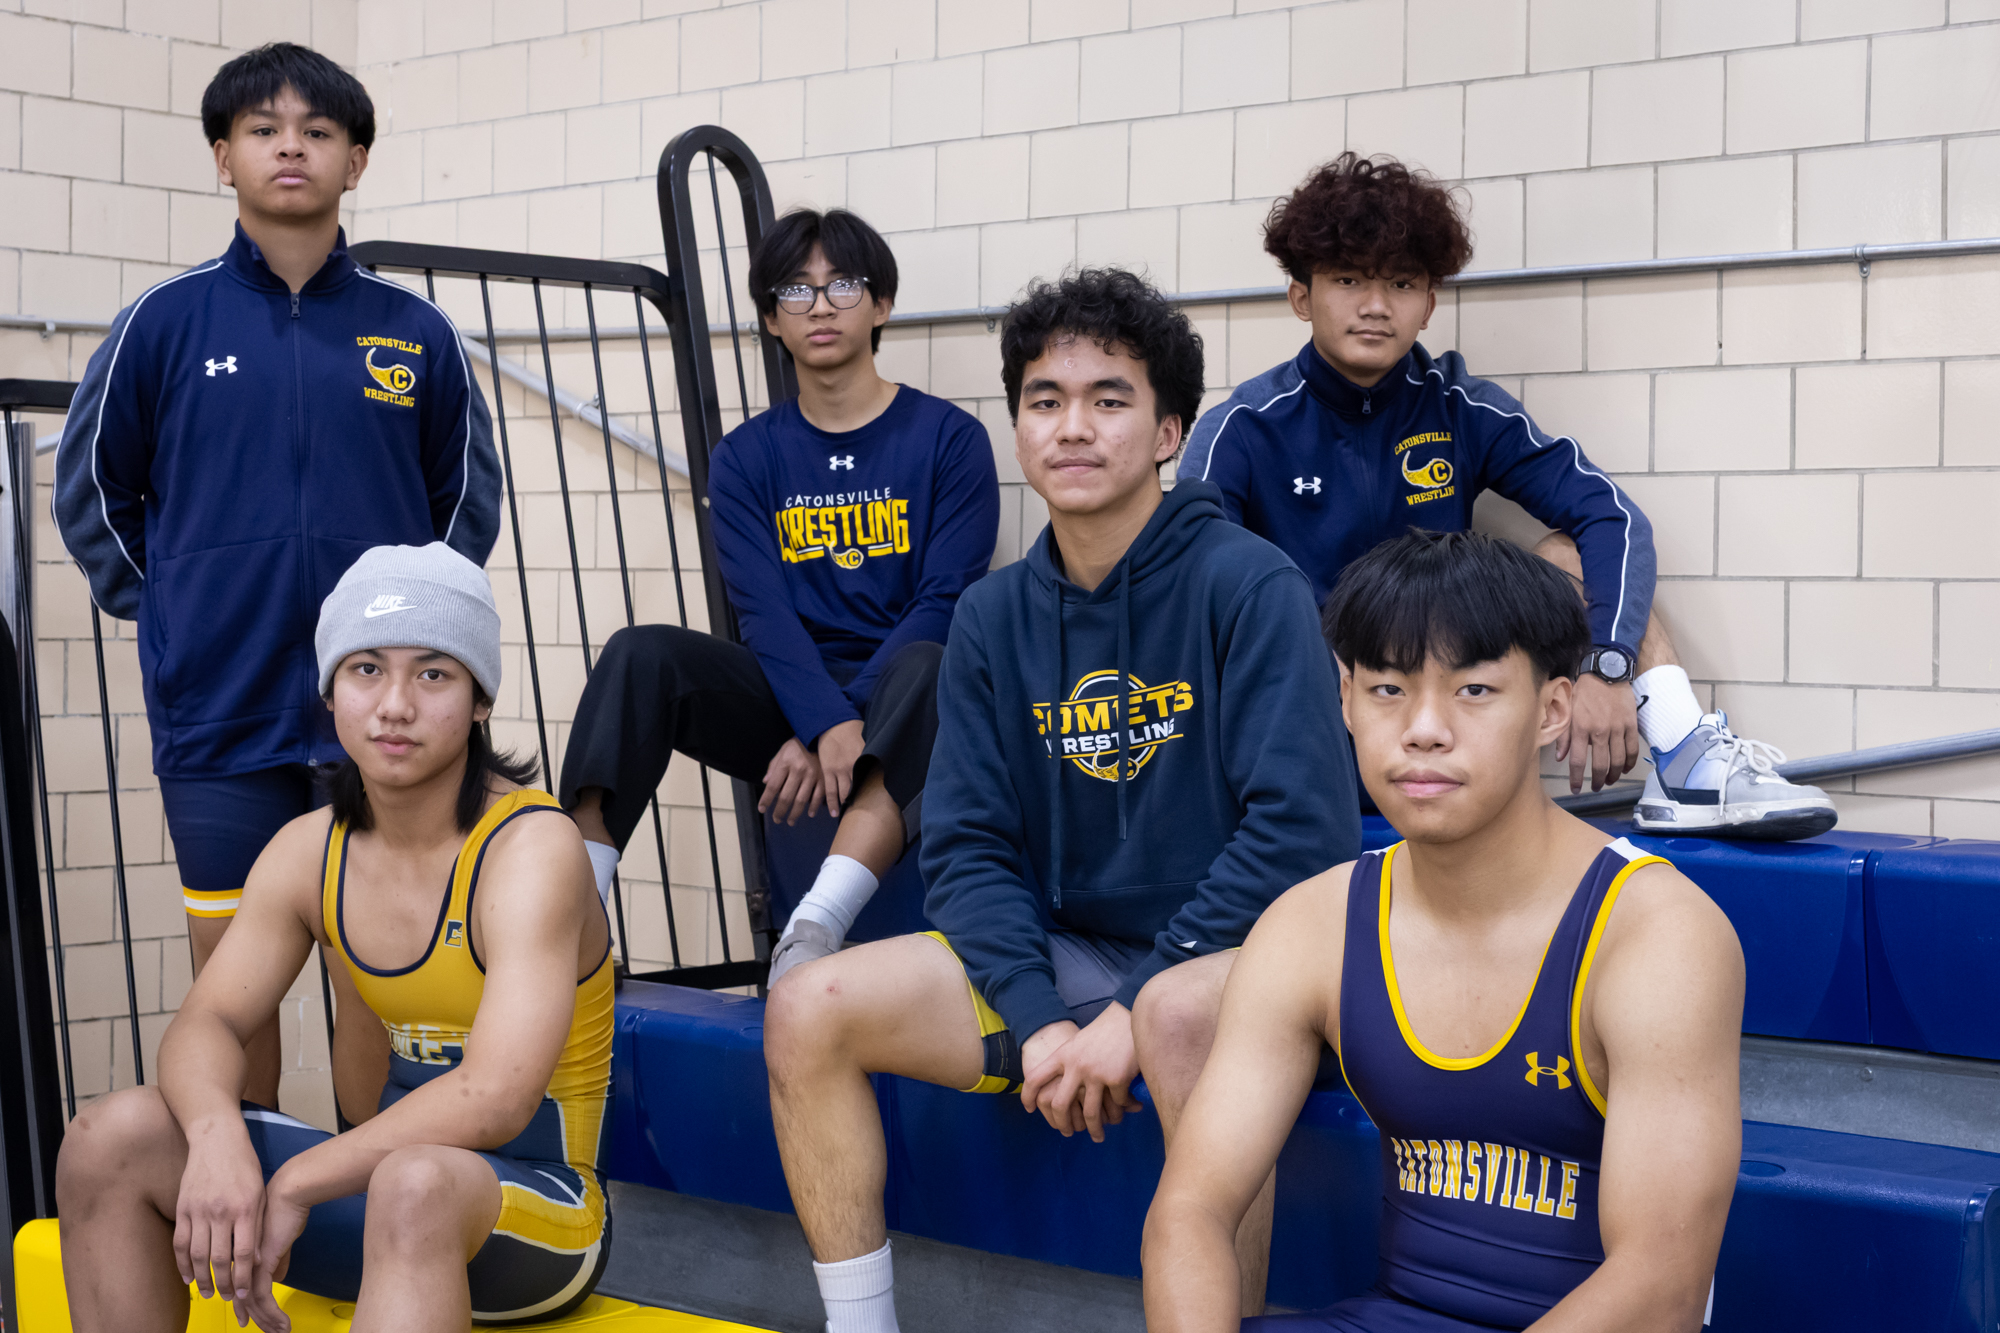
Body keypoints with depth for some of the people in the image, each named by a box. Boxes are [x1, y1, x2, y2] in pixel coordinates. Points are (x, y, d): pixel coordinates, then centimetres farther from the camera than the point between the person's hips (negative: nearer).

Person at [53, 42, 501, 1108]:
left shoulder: (415, 333, 3)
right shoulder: (165, 323, 1)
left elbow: (468, 492, 15)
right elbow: (92, 491, 10)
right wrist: (165, 616, 4)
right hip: (219, 711, 0)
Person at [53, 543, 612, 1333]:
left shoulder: (532, 846, -18)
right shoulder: (308, 853, 4)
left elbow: (493, 1099, -28)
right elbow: (206, 1023, -3)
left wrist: (294, 1185, -23)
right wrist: (216, 1136, -26)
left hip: (533, 1204, -6)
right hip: (388, 1176, 6)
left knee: (417, 1183, -41)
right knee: (110, 1140, -10)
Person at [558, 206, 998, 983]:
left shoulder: (948, 438, 3)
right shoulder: (747, 457, 10)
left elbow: (944, 605, -7)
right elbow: (763, 611, -4)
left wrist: (838, 736, -19)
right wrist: (828, 724, -24)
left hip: (896, 711, -3)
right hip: (786, 705, 3)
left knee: (927, 668, -37)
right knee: (641, 655, -22)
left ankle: (817, 928, -53)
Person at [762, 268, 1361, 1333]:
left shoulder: (1248, 585, -10)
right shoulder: (992, 617, 7)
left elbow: (1303, 830, -18)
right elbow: (967, 847, 4)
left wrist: (1133, 1011, -20)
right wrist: (1036, 1017, -13)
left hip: (1232, 959, -5)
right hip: (1056, 961, 5)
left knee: (1185, 1012, -39)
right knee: (808, 1013, -10)